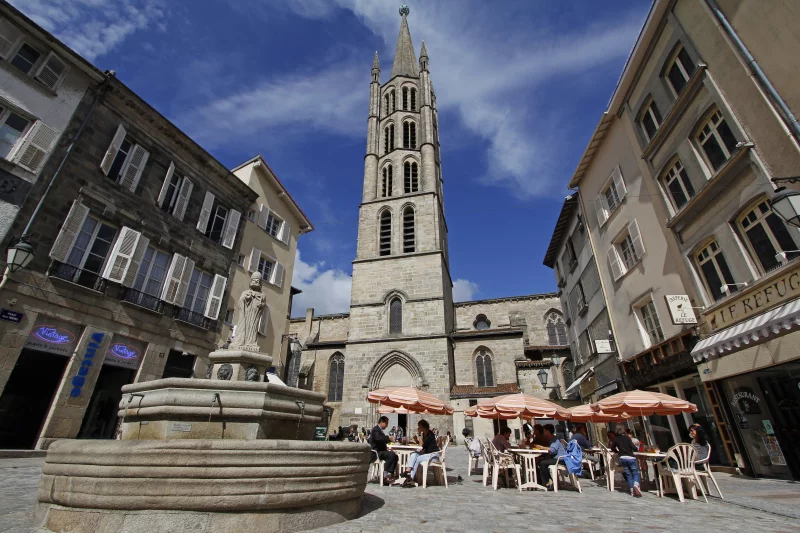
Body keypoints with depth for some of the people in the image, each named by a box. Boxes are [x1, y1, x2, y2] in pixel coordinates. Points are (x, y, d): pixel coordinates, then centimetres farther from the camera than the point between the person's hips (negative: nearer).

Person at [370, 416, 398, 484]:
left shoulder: (380, 430, 21)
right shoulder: (376, 429, -10)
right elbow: (378, 439, -29)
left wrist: (386, 448, 8)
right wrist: (389, 438, -29)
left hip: (380, 451, 10)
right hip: (375, 452, -10)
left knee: (395, 456, -6)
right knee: (391, 455, -26)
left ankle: (390, 474, -12)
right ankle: (385, 475, -19)